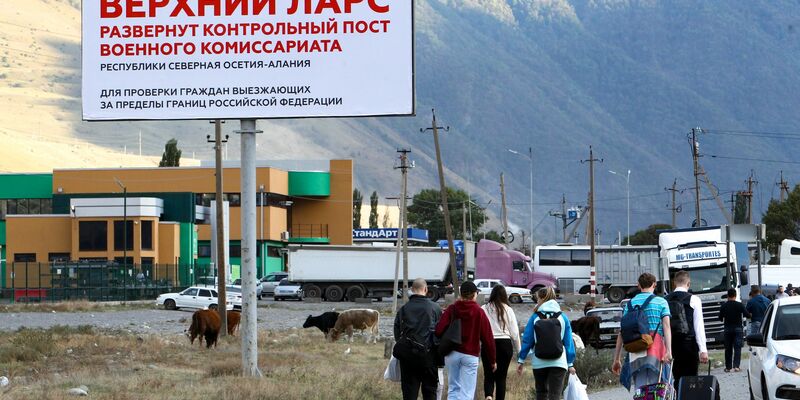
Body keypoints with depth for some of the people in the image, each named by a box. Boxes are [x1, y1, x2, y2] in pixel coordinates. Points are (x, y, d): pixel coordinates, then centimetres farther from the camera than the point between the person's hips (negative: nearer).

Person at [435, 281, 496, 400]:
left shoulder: (451, 309, 1)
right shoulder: (479, 312, -3)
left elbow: (439, 331, -10)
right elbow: (487, 338, -2)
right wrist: (492, 360, 7)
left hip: (452, 354, 2)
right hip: (470, 355, -2)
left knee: (453, 389, 14)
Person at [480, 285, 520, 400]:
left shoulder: (484, 309, -2)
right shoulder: (508, 310, 0)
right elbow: (514, 333, 3)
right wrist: (517, 350, 14)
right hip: (505, 344, 0)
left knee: (488, 376, 4)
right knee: (501, 377, 9)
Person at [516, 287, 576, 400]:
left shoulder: (535, 317, 0)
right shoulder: (563, 317, 3)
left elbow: (527, 341, 1)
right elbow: (568, 342, 5)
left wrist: (521, 360, 9)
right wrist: (570, 363, 12)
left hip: (539, 363, 1)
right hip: (559, 363, -1)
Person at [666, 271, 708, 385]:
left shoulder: (666, 300, 5)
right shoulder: (693, 300, -3)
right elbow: (699, 327, -7)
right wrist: (703, 350, -9)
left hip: (672, 345, 3)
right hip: (689, 345, -3)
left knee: (677, 379, 9)